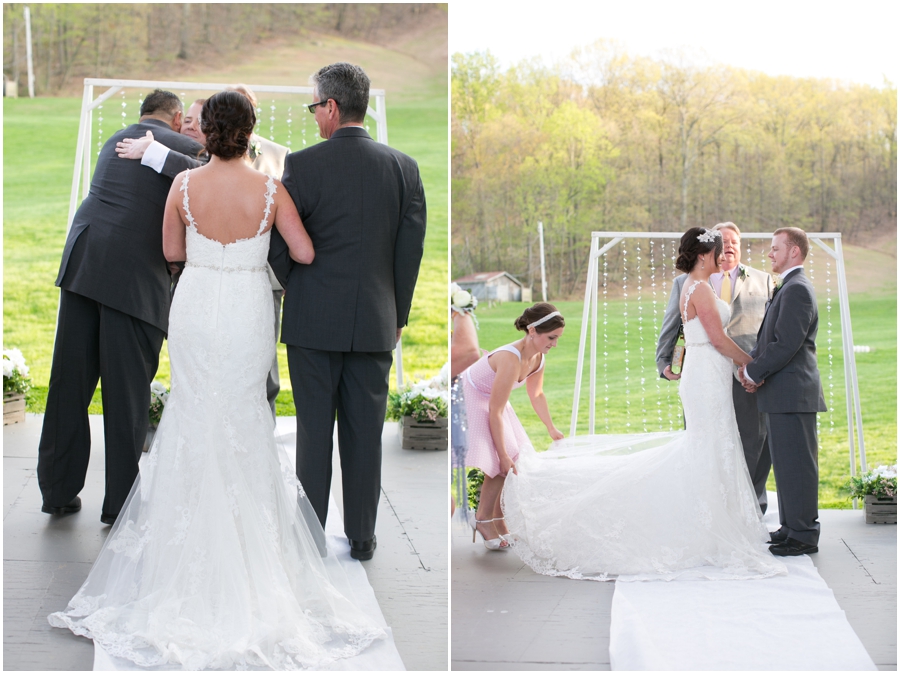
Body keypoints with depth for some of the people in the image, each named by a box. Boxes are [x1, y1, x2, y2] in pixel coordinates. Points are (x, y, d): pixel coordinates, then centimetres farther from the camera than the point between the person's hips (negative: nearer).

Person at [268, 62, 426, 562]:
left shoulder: (303, 165, -9)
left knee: (313, 430, 6)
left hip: (313, 319, -2)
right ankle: (362, 537, 15)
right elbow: (412, 248, 2)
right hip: (375, 321, 2)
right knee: (365, 432, 9)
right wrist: (398, 314, 12)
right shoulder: (403, 166, 0)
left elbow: (277, 244, -6)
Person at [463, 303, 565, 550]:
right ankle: (483, 518, -2)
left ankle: (497, 520, 13)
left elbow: (536, 394, 9)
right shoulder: (511, 359, -35)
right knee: (499, 464, -15)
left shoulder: (537, 356, -10)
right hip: (469, 400, -9)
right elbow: (495, 412, -30)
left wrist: (552, 429, 8)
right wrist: (504, 455, -25)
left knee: (511, 460, 2)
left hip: (488, 398, 9)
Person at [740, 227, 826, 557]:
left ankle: (803, 536, 0)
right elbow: (769, 337, 19)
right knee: (787, 463, 15)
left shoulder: (797, 289, -15)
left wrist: (754, 373, -12)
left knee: (796, 463, -5)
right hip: (783, 393, 11)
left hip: (792, 392, -11)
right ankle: (791, 527, 23)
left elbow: (787, 344, -21)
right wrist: (750, 363, 2)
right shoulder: (789, 288, 19)